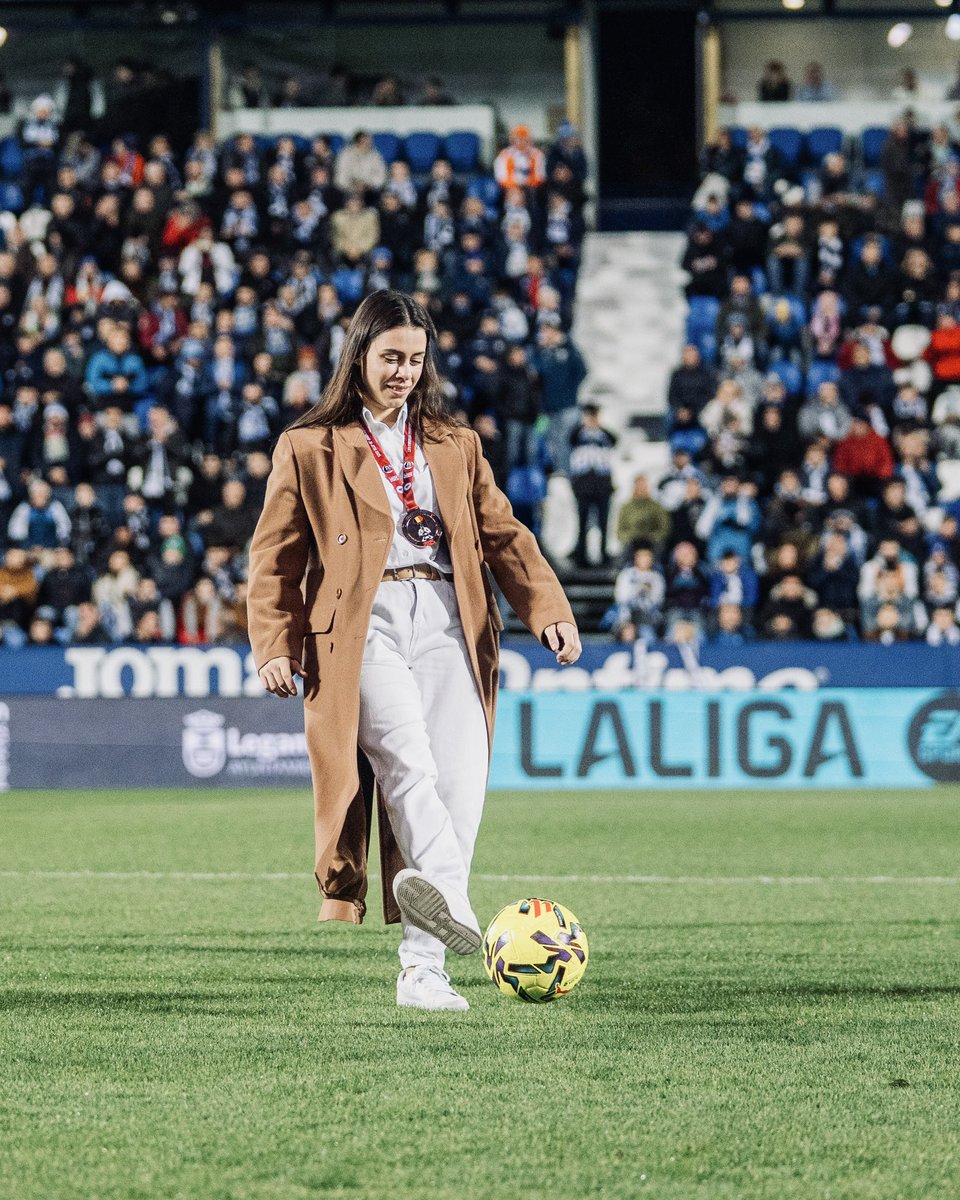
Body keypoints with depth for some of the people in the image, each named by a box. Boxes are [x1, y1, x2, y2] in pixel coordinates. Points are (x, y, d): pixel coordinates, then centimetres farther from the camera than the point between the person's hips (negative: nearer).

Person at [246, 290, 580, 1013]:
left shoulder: (456, 446, 23)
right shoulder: (310, 449, 14)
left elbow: (502, 534, 19)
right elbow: (275, 557, 11)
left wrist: (548, 610, 3)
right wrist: (275, 645, -3)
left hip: (446, 622, 3)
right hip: (363, 625, -3)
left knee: (458, 779, -13)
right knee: (405, 750, -29)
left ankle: (423, 967, -13)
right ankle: (446, 892, -53)